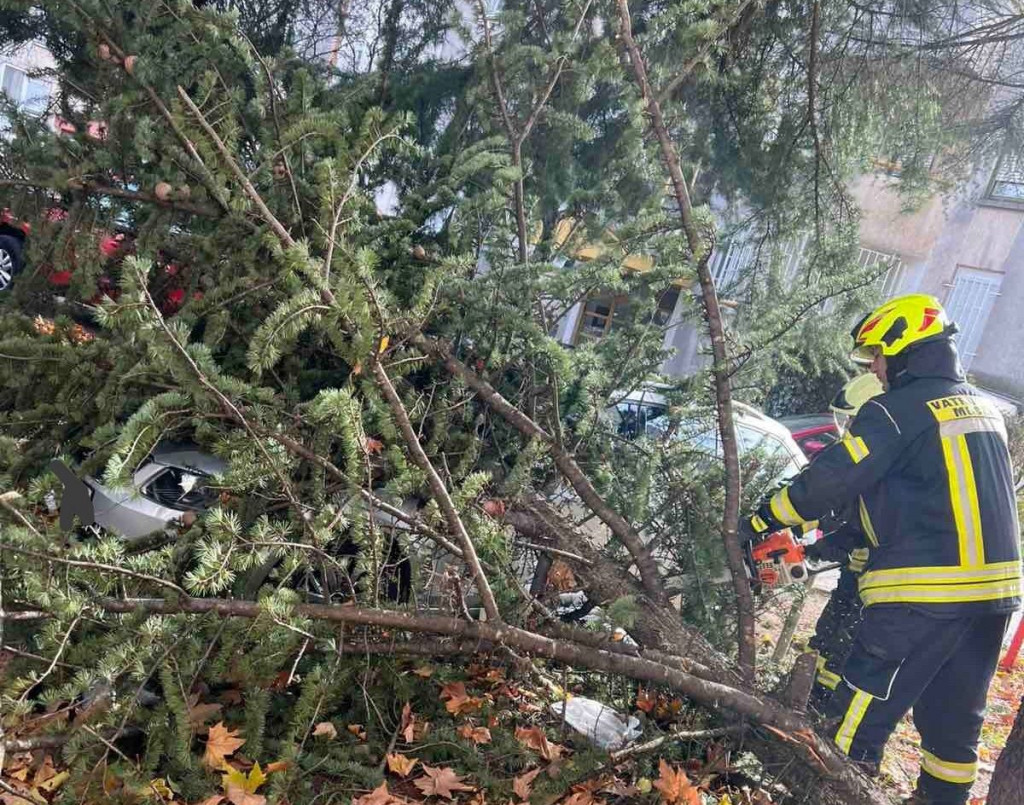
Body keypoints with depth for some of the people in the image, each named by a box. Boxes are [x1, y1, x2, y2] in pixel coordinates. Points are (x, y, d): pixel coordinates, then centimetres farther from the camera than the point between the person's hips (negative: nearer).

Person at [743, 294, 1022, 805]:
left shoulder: (896, 410, -10)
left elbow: (830, 480, -15)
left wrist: (760, 520, -4)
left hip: (924, 591, -8)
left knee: (864, 707, 0)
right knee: (954, 715, 20)